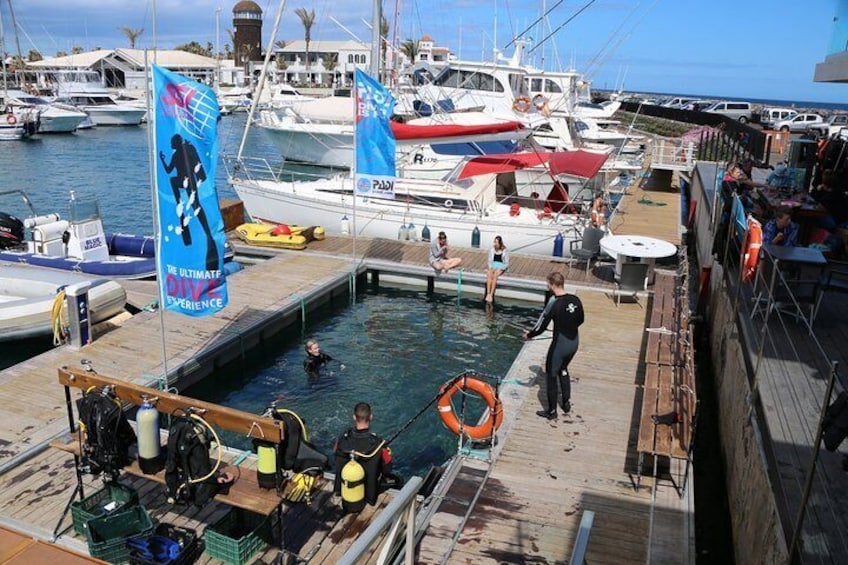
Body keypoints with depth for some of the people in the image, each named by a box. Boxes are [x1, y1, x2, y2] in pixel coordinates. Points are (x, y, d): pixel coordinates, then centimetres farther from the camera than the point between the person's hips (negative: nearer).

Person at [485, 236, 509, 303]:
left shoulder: (505, 251, -1)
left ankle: (491, 295, -37)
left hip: (501, 266, -2)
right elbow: (490, 260, 12)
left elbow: (506, 263, 0)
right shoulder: (491, 249, 8)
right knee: (489, 274, -31)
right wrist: (490, 268, -6)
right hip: (493, 265, 3)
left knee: (495, 276, -33)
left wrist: (500, 269, -14)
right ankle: (488, 294, -37)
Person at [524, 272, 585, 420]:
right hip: (574, 342, 6)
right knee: (563, 370, 28)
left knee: (551, 375, 10)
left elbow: (541, 326, -15)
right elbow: (580, 320, 11)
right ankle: (566, 403, 36)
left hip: (560, 344, -6)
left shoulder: (554, 303, -21)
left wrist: (529, 335, 3)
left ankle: (551, 411, 19)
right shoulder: (575, 300, -4)